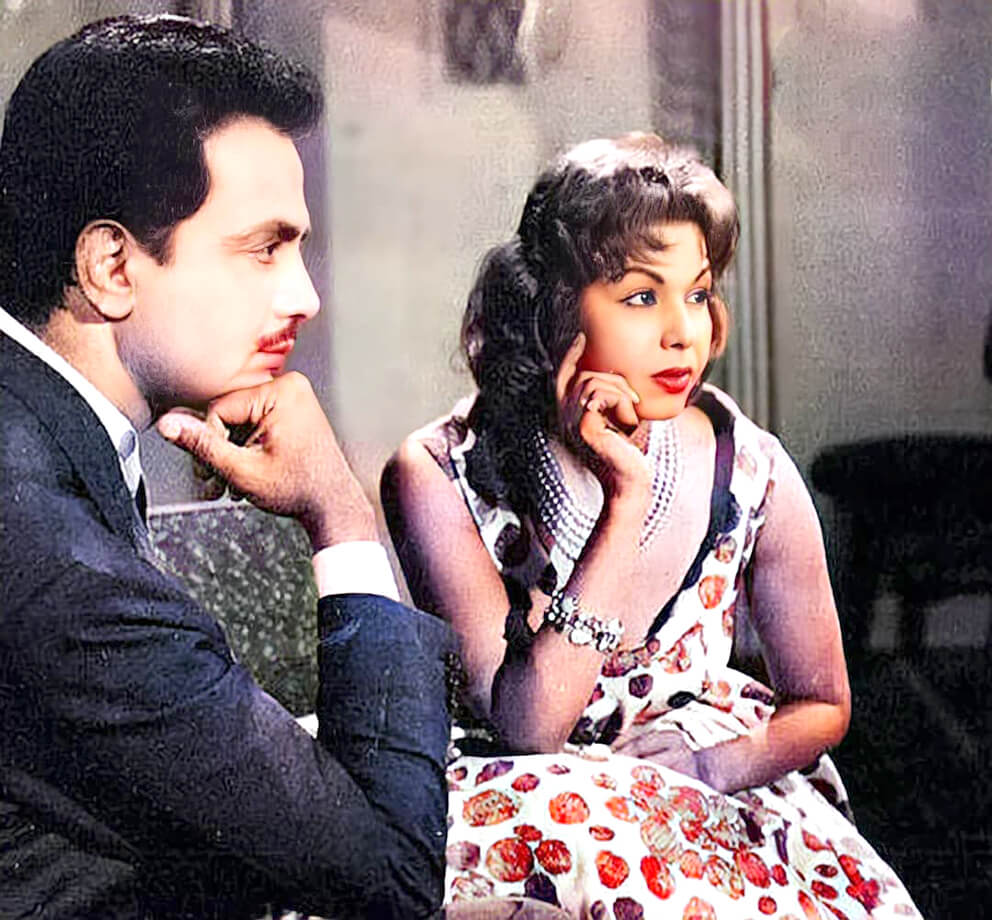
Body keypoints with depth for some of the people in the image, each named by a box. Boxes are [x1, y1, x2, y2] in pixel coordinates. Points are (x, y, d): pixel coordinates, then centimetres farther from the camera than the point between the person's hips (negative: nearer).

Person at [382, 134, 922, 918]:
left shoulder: (751, 476, -8)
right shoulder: (442, 475, -14)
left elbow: (822, 705, 7)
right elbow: (525, 727, -21)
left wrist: (719, 761, -16)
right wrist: (625, 505, -27)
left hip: (714, 801, 1)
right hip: (523, 808, 0)